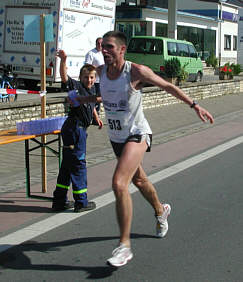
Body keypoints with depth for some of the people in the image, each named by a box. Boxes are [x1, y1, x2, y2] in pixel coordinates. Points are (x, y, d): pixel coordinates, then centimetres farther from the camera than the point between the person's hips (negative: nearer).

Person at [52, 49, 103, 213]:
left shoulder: (92, 89, 14)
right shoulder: (77, 86, -11)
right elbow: (64, 78, -31)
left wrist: (96, 117, 38)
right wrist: (63, 61, -44)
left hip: (80, 130, 9)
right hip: (75, 128, -9)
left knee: (67, 165, 13)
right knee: (78, 164, -2)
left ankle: (59, 201, 21)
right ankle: (81, 202, 7)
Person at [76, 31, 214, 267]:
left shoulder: (136, 71, -18)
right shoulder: (101, 71, -1)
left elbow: (168, 86, -8)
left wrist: (194, 105, -11)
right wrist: (86, 99, 22)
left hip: (136, 134, -7)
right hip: (116, 137, 7)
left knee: (119, 183, -23)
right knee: (138, 180, 24)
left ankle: (124, 245, -15)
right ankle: (160, 211, 55)